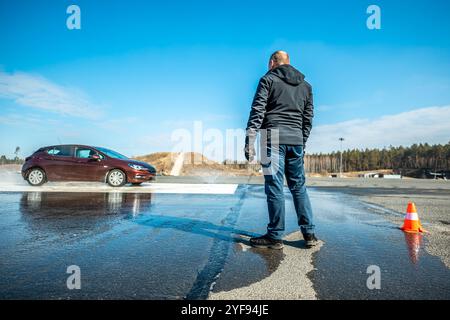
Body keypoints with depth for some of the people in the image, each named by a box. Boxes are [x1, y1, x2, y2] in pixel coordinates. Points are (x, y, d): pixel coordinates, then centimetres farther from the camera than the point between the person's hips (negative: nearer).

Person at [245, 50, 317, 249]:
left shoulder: (268, 79, 5)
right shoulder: (306, 85, 21)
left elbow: (257, 111, -6)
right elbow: (308, 119, 18)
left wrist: (250, 140, -9)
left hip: (273, 138, -5)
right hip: (296, 140, 5)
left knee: (275, 187, -3)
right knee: (299, 186, 12)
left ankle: (275, 237, 4)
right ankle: (309, 233, 16)